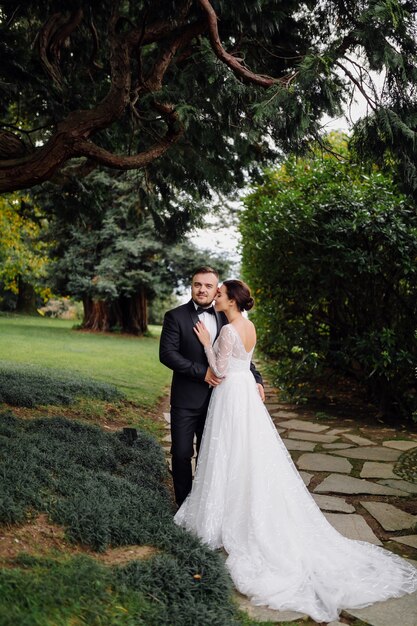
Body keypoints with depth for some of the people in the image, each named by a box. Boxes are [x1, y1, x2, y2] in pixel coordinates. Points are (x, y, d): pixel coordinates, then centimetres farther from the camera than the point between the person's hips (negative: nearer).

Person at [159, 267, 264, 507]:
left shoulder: (224, 318, 5)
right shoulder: (176, 316, -7)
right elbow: (167, 354, -16)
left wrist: (256, 379, -1)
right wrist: (202, 372, -19)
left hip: (215, 398, 3)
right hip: (186, 399, -3)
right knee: (182, 453, 5)